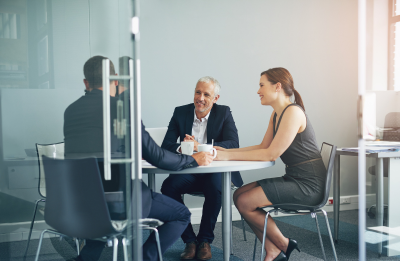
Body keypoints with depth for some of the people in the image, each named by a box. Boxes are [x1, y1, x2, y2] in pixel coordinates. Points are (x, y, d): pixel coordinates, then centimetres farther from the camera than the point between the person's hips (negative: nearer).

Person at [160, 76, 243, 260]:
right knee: (168, 186, -27)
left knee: (215, 187, -35)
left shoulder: (223, 113, 0)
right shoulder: (181, 112, 5)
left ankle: (205, 240, -13)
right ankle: (189, 240, -12)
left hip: (216, 171, -2)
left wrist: (200, 147, -29)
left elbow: (233, 144, -15)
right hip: (188, 171, 2)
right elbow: (166, 145, -2)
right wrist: (181, 149, -27)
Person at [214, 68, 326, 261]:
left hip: (307, 185, -10)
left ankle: (283, 245, 8)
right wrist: (227, 151, 3)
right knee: (239, 195, 3)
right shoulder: (276, 114, 12)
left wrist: (229, 156, -20)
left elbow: (272, 154, -22)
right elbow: (264, 147, 12)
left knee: (245, 202, -12)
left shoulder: (293, 112, -18)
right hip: (293, 179, 10)